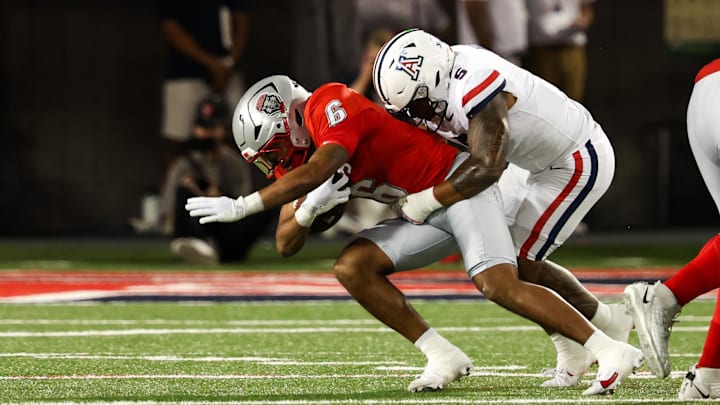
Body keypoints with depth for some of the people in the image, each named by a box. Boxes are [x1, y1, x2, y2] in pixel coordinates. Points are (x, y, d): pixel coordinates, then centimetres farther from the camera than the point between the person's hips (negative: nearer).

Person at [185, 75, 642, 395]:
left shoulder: (330, 105, -17)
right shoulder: (294, 161, 9)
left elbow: (318, 171, -33)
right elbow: (287, 244, 7)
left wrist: (241, 207, -30)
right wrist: (310, 207, -15)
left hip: (457, 181, -9)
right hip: (423, 212, 9)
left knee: (500, 285, -24)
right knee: (352, 267, -8)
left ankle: (612, 351, -20)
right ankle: (443, 357, -5)